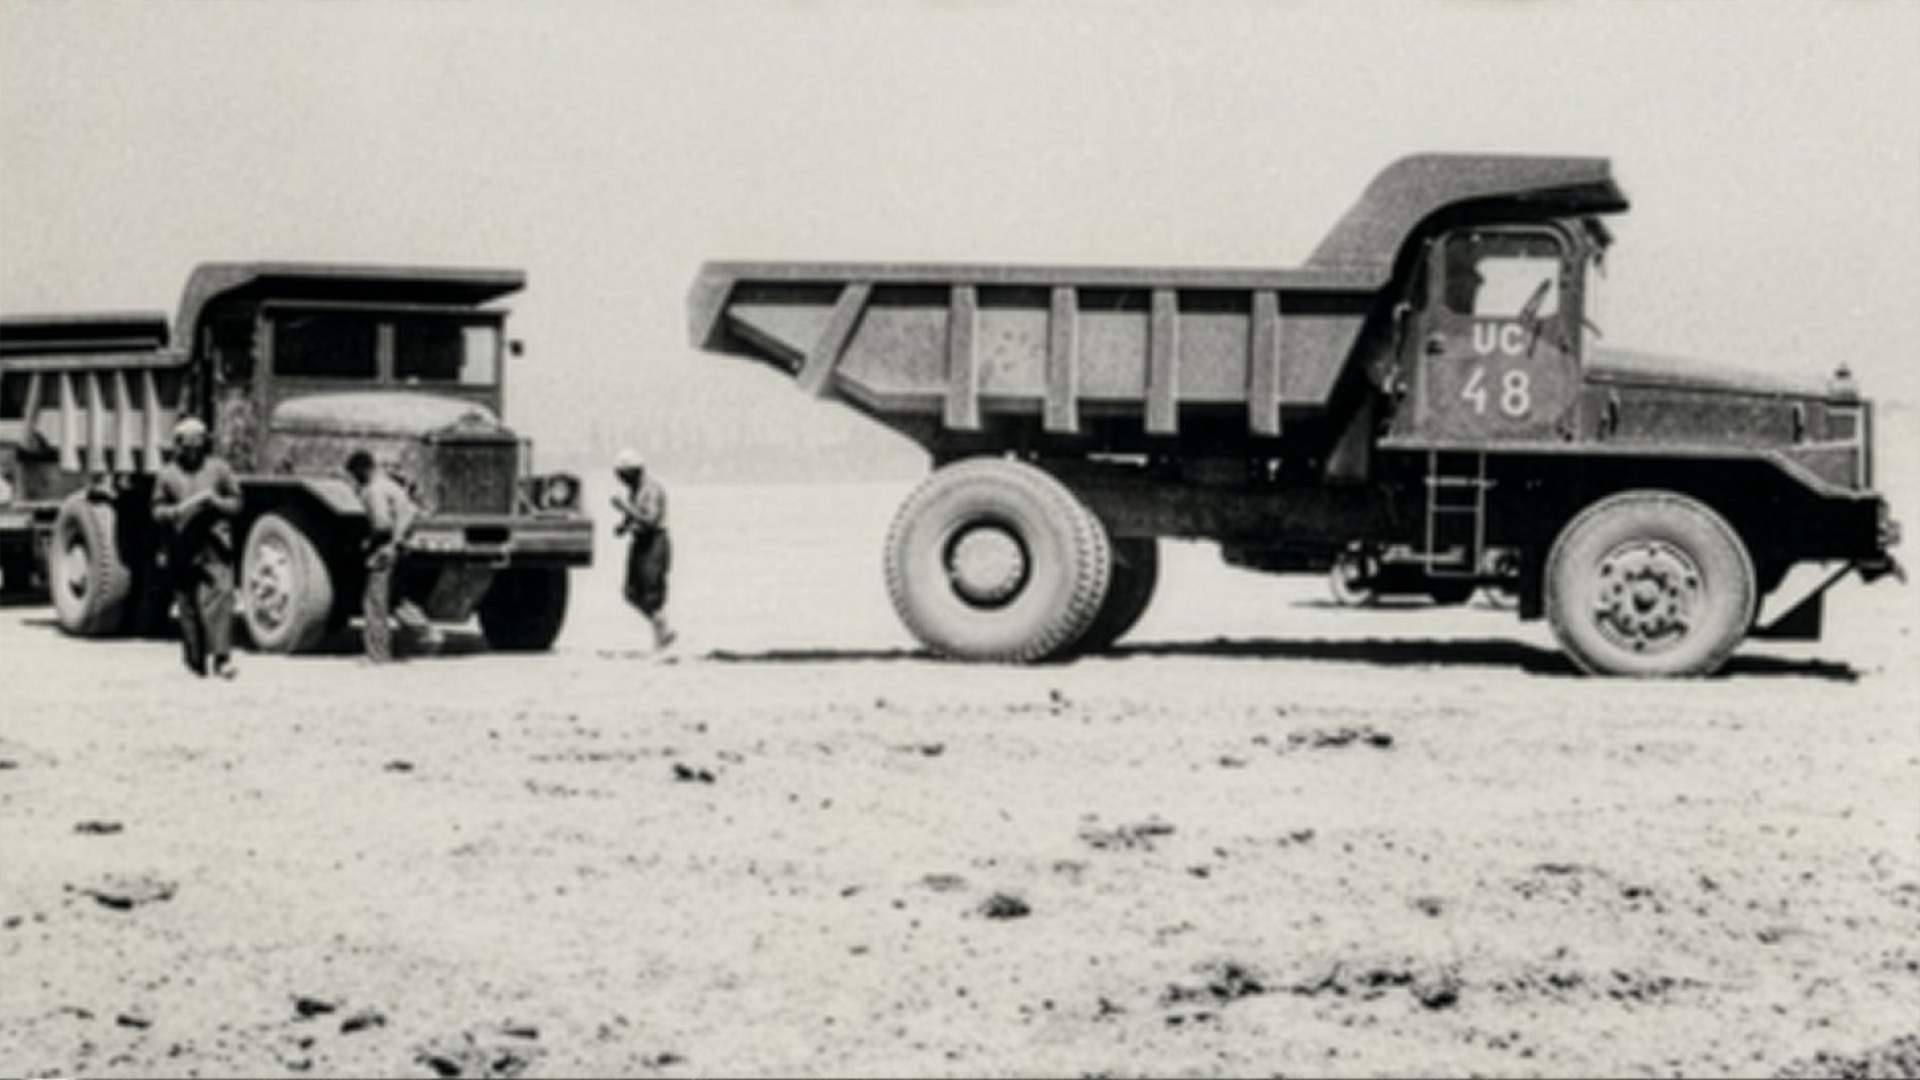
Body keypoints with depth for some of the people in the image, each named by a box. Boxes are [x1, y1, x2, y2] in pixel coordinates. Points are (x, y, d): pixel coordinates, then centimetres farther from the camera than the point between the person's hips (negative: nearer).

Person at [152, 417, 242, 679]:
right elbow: (158, 511, 10)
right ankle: (195, 660, 15)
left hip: (215, 545, -2)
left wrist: (216, 502, -11)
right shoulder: (167, 474, 9)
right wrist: (178, 510, -11)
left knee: (219, 596, -14)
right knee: (188, 605, 5)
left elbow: (235, 503, 10)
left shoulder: (218, 468, 7)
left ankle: (222, 657, -19)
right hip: (181, 547, 2)